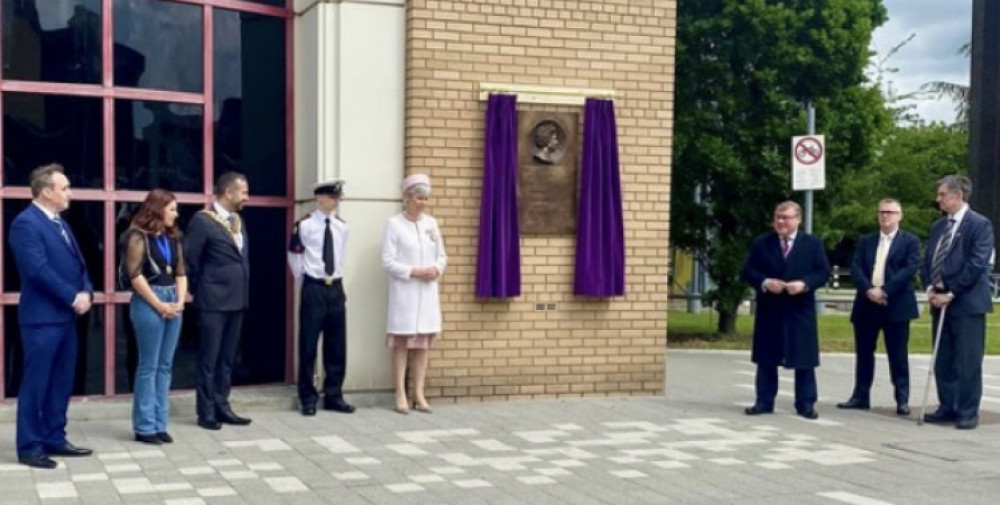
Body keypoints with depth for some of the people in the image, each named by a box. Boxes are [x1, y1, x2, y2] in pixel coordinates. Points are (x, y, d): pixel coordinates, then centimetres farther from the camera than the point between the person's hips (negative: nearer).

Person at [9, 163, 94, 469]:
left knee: (61, 382, 13)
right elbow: (39, 270, -21)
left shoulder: (59, 223, 16)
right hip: (42, 317, -9)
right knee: (35, 384, -2)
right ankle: (29, 447, 6)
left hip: (65, 316, 9)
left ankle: (54, 439, 22)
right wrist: (73, 297, -15)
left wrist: (86, 292, -2)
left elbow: (77, 263, 17)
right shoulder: (26, 223, -13)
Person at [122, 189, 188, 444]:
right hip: (148, 303, -7)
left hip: (172, 302, 7)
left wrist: (180, 302, -1)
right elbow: (135, 275, -12)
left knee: (165, 365, 8)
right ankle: (144, 426, 5)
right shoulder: (139, 236, -7)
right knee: (148, 366, -2)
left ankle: (159, 424, 14)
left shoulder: (172, 237, 14)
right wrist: (159, 305, -11)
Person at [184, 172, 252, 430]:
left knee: (227, 358, 13)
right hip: (213, 301, -7)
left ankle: (221, 407, 20)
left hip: (237, 299, 7)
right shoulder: (202, 220, -11)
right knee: (209, 359, 1)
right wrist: (200, 291, 1)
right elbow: (190, 260, -8)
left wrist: (243, 292, 15)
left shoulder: (238, 221, 12)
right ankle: (206, 412, 8)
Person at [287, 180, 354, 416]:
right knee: (309, 345, 1)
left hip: (336, 288, 5)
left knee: (337, 345, 8)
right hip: (314, 289, -5)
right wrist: (302, 278, 6)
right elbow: (293, 255, 1)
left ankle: (333, 396, 18)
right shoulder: (304, 225, -9)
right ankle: (308, 398, 11)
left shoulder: (342, 227, 6)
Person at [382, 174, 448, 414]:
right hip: (404, 291, -5)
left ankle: (419, 393, 13)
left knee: (423, 342, 7)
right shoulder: (394, 223, -6)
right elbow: (388, 261, -9)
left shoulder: (431, 223, 9)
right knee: (402, 342, -2)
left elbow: (442, 256, 13)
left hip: (427, 291, 5)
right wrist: (414, 272, -17)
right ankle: (401, 395, 3)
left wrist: (436, 269, -8)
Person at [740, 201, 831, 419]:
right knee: (766, 359, 6)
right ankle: (764, 402, 12)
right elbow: (747, 271, 1)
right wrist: (764, 282, -16)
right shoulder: (761, 243, 5)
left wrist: (804, 284, -17)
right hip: (769, 310, 1)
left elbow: (823, 272, 0)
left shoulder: (813, 243, 4)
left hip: (800, 311, -1)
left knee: (803, 359, 2)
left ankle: (805, 404, 9)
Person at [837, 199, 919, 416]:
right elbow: (856, 268, 3)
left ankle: (902, 400, 5)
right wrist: (869, 290, -14)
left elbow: (910, 269, -10)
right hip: (866, 304, 4)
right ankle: (860, 396, 15)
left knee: (898, 355, -1)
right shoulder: (866, 241, 14)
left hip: (896, 305, -4)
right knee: (863, 353, 8)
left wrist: (884, 290, -17)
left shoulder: (910, 241, 3)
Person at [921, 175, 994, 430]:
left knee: (968, 361, -3)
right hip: (940, 301, 7)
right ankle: (948, 408, 18)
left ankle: (968, 413, 4)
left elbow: (977, 265, -14)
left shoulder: (980, 224, -7)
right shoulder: (938, 226, 15)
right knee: (943, 361, 10)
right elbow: (928, 261, 16)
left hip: (967, 303, -7)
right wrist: (930, 288, -1)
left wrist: (951, 294, -15)